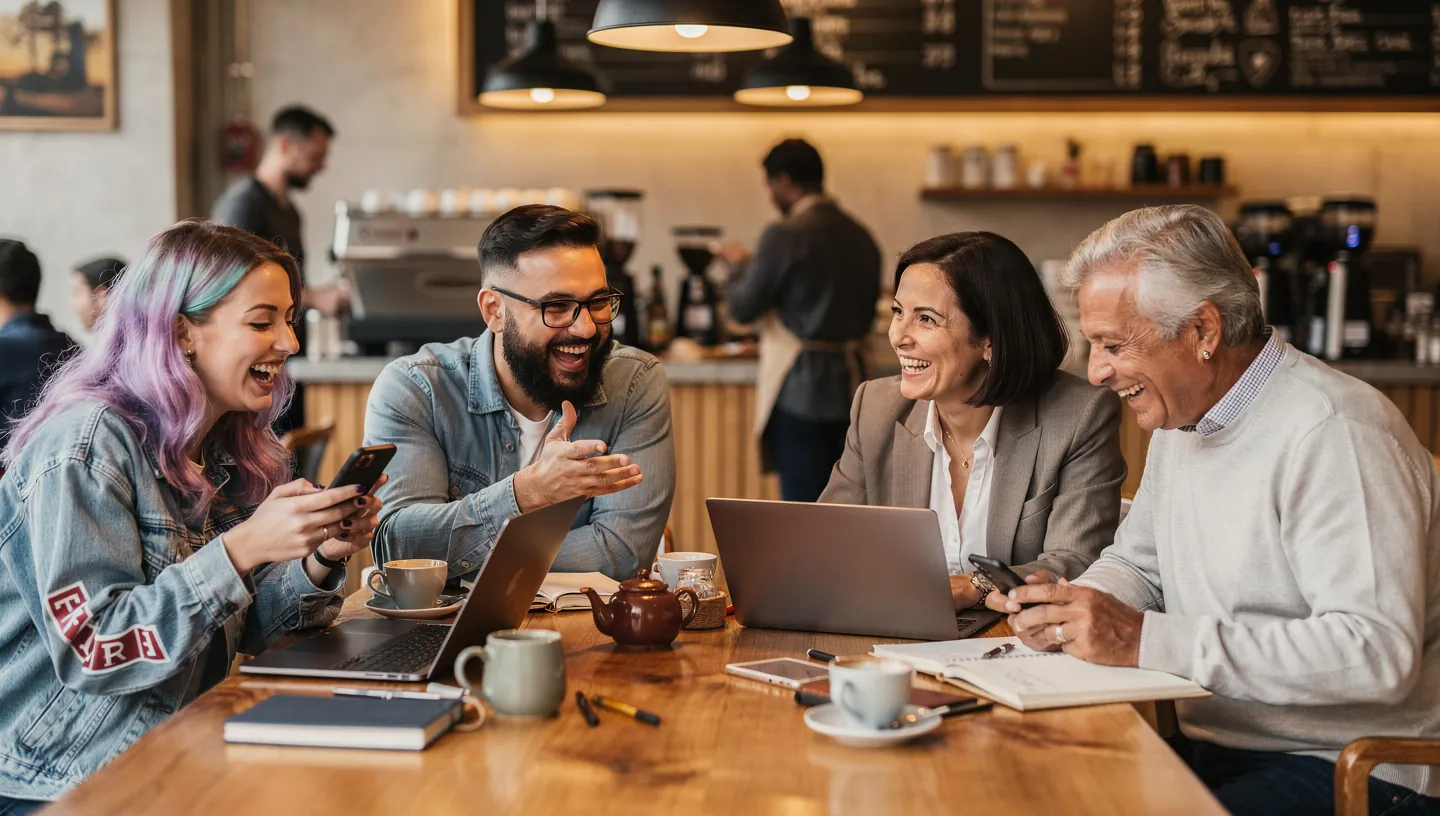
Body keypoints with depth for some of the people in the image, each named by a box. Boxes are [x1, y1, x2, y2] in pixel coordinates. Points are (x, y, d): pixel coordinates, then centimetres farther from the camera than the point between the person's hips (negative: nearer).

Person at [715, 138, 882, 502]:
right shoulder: (861, 236, 9)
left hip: (800, 390, -7)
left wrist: (740, 264, 12)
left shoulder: (785, 236, -13)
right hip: (851, 386, 7)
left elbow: (743, 307, -6)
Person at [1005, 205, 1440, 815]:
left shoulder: (1336, 435, -19)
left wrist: (1145, 639, -26)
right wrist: (1072, 607, -2)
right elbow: (1137, 564, 23)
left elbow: (1376, 654, -28)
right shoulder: (1181, 416, 11)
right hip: (1211, 749, 8)